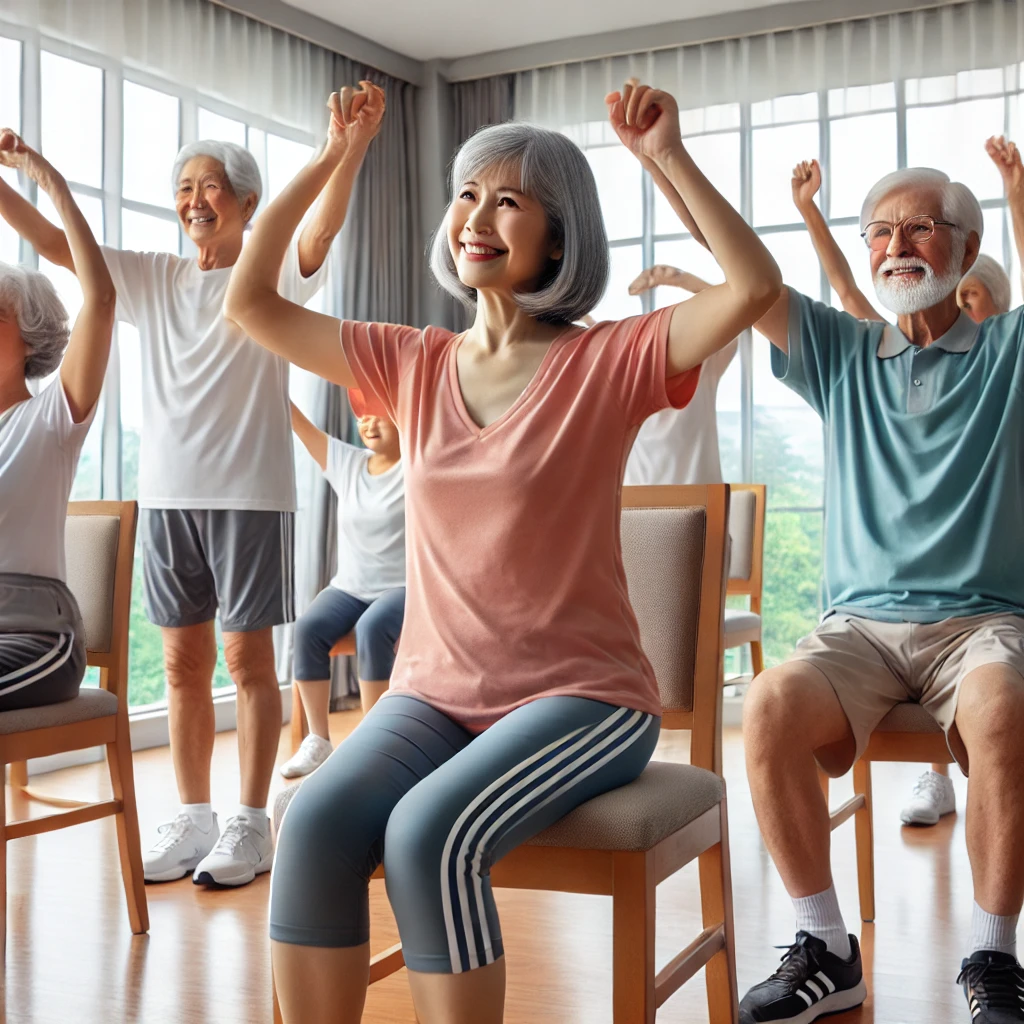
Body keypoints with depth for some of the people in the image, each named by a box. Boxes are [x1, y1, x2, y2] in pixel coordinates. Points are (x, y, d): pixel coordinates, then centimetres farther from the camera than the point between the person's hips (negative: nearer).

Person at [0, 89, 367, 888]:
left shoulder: (272, 277, 0)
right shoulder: (153, 279, 12)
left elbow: (322, 229, -19)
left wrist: (348, 148, -36)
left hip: (249, 493, -4)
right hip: (167, 493, 5)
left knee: (247, 657, 1)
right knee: (184, 661, 9)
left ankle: (251, 823, 10)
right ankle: (193, 820, 19)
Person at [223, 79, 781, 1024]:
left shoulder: (608, 362, -3)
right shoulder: (414, 365, 9)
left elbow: (755, 286, -16)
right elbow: (251, 301, 10)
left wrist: (667, 157, -14)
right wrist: (332, 158, 8)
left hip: (579, 697, -4)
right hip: (433, 690, 4)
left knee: (427, 834, -30)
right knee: (313, 822, -25)